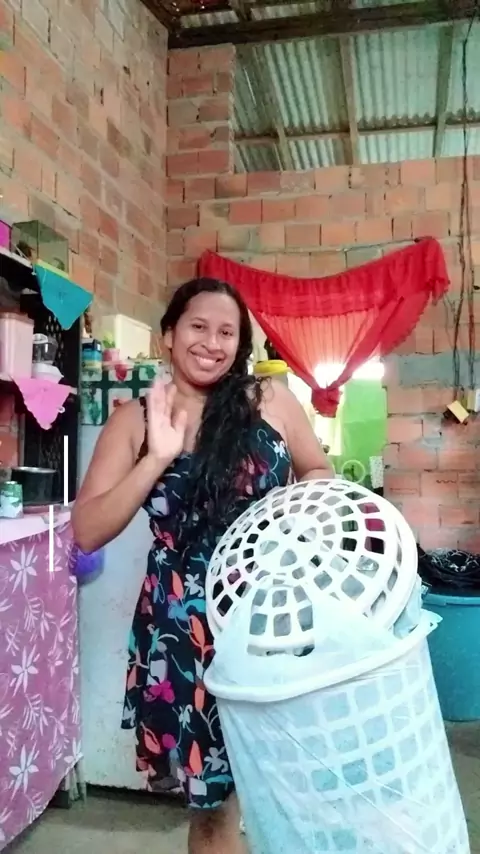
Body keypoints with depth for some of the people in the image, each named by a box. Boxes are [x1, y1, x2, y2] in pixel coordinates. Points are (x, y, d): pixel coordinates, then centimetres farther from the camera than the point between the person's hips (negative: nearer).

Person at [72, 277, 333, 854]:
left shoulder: (271, 400, 0)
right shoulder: (135, 420, 0)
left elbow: (320, 475, 13)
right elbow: (86, 532, -6)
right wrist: (159, 456, -16)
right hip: (184, 625, 0)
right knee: (212, 792, 10)